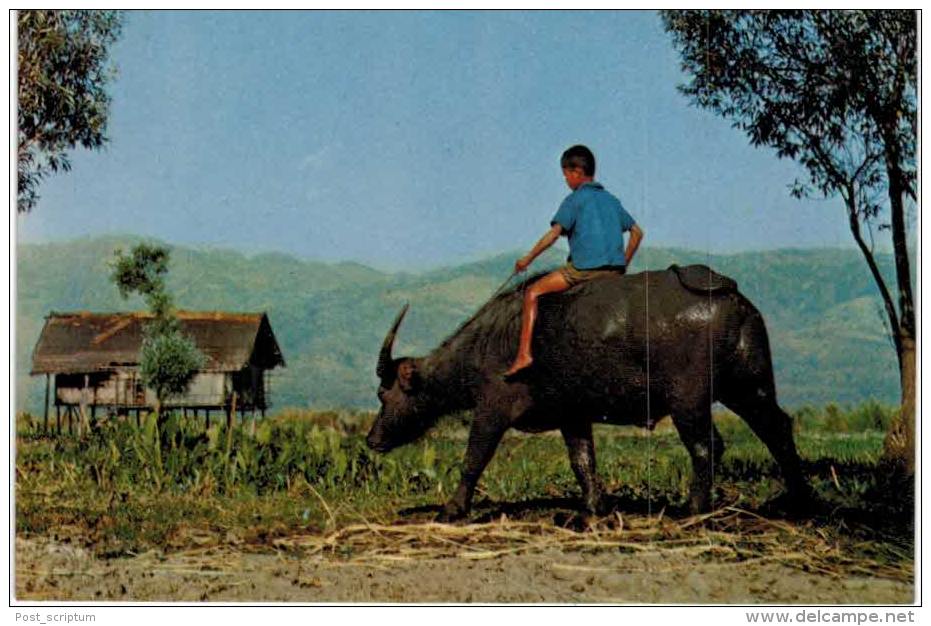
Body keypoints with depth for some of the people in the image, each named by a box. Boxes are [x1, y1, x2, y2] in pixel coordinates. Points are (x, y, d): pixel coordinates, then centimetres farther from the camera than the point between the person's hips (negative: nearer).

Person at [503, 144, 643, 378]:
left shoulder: (575, 199, -1)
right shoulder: (611, 199, 19)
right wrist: (623, 264, 25)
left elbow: (553, 233, -10)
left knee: (532, 293, 2)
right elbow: (637, 232, 21)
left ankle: (524, 354, -9)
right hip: (615, 270, 6)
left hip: (583, 268, -6)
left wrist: (527, 259, -2)